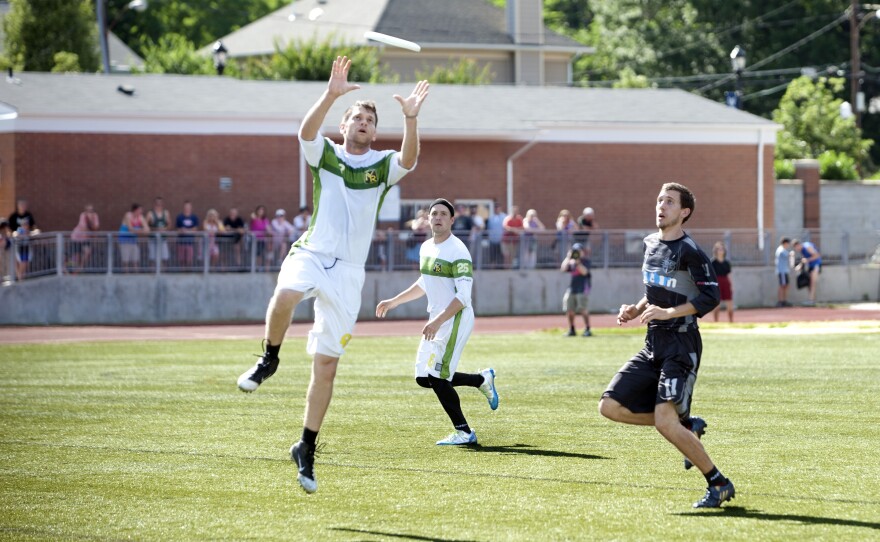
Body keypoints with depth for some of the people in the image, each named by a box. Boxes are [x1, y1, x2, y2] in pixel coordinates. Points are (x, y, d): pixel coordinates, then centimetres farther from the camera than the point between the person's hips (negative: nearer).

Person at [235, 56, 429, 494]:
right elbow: (307, 131, -13)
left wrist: (410, 118, -28)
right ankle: (269, 359, -10)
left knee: (326, 365, 0)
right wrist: (331, 95, -27)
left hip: (348, 271, 2)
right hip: (310, 254, -1)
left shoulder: (383, 165, 11)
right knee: (285, 295, -38)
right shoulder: (325, 154, 9)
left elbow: (409, 158, -12)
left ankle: (306, 449, 10)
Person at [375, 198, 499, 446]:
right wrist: (393, 302, 28)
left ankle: (464, 432, 0)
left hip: (456, 319, -9)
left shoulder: (457, 251, -16)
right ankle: (482, 379, 25)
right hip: (436, 320, 9)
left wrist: (438, 321, -30)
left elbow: (463, 296, -22)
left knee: (437, 377, -13)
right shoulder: (426, 248, 11)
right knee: (423, 378, 8)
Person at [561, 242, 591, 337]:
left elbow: (584, 271, -15)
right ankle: (571, 330, 13)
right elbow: (563, 269, -1)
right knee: (569, 309, 2)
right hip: (571, 289, 5)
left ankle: (587, 329, -5)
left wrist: (577, 262, -19)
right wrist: (568, 258, -7)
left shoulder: (585, 261, 0)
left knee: (583, 309, -11)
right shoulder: (570, 261, 13)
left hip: (582, 289, -5)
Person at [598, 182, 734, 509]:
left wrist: (667, 313, -22)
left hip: (681, 346, -8)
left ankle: (719, 485, -4)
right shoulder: (651, 244, 14)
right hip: (653, 345, 8)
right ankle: (687, 426, 11)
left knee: (664, 421, -19)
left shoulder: (689, 252, -11)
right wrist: (636, 310, 9)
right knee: (610, 406, -3)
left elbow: (711, 297, -18)